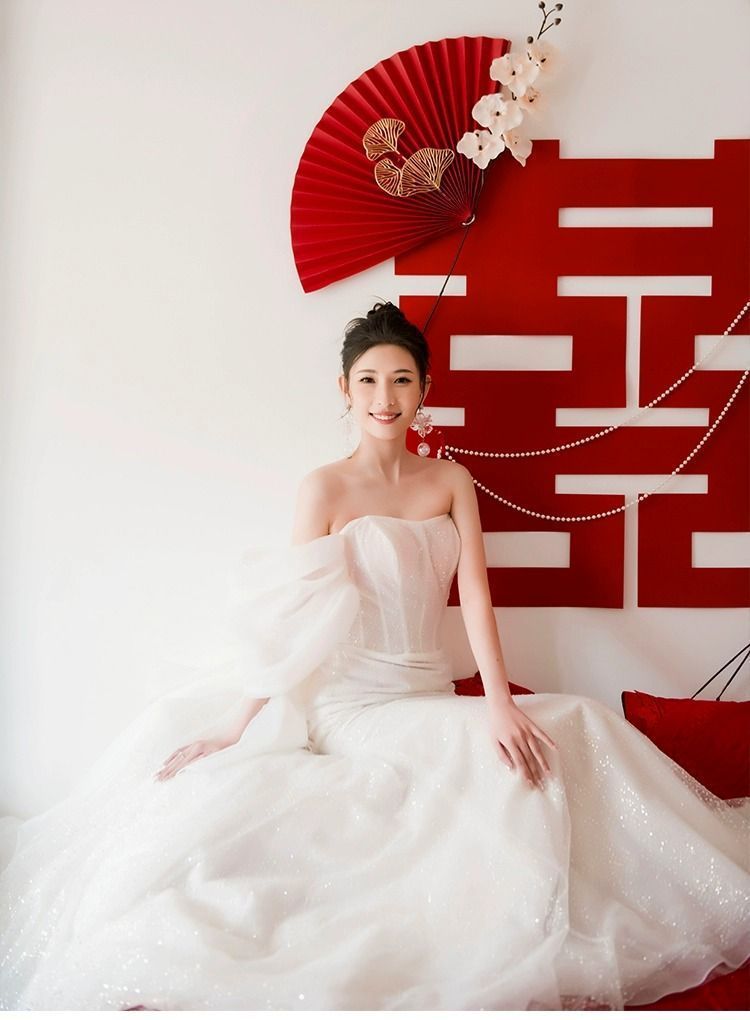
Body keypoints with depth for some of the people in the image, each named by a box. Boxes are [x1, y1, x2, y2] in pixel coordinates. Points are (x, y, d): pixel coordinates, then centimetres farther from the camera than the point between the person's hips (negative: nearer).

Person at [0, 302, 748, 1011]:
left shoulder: (452, 483, 6)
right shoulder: (326, 487, -5)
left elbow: (475, 596, -4)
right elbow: (290, 624, -6)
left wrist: (499, 702, -17)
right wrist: (234, 728, -10)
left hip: (431, 699, 5)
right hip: (349, 701, -5)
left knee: (576, 732, -10)